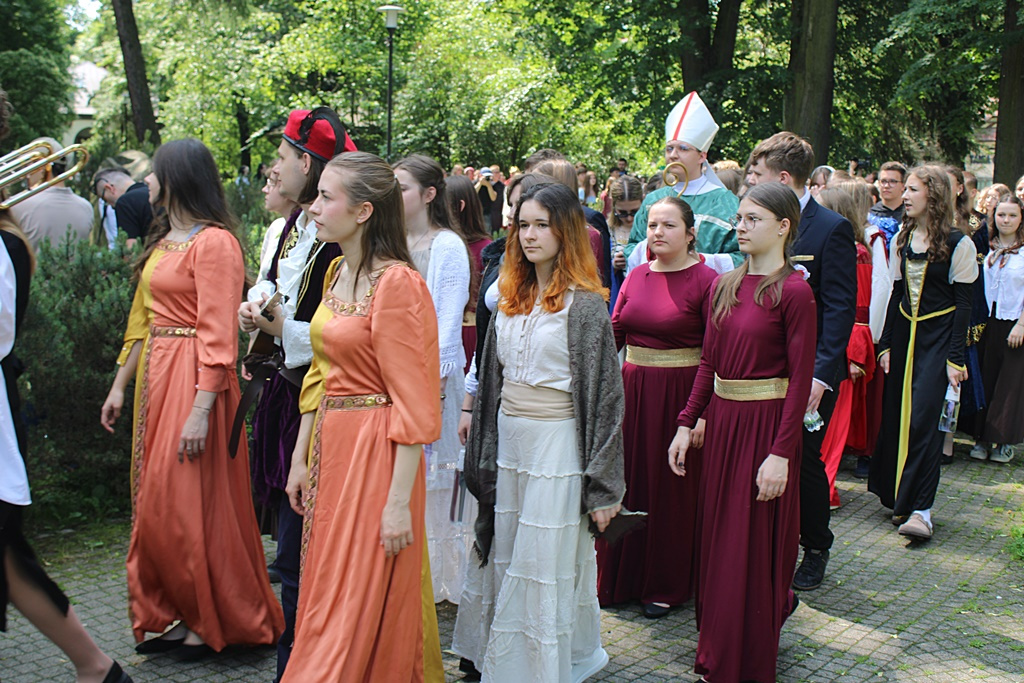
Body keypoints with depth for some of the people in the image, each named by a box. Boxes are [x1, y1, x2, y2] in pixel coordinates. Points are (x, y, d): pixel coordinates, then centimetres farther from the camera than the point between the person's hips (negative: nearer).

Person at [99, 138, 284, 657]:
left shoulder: (214, 242, -14)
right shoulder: (162, 241, 15)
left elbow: (218, 333, -20)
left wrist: (201, 409, -24)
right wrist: (118, 387, 18)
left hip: (195, 378, -9)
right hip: (155, 376, 9)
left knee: (193, 502, -2)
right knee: (156, 502, 13)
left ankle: (215, 621, 14)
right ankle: (179, 614, 26)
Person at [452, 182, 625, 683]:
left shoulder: (584, 304, -10)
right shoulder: (511, 298, 10)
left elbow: (604, 394, -11)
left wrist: (603, 485, -12)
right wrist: (481, 454, 17)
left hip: (556, 444, -7)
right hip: (508, 440, 7)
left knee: (544, 567, 1)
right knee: (503, 560, 14)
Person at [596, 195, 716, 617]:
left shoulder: (705, 281, -10)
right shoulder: (636, 276, 9)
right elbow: (614, 332, 7)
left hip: (679, 393, -6)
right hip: (632, 388, 6)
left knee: (672, 488, 5)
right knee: (626, 481, 13)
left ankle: (667, 586, 21)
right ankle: (621, 578, 28)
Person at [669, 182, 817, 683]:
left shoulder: (793, 292, -13)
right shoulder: (723, 287, 8)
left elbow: (800, 379, -15)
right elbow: (708, 363, 11)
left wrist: (781, 453, -19)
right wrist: (687, 424, 5)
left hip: (765, 425, -7)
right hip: (721, 420, 7)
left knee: (755, 545, 4)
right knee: (717, 539, 16)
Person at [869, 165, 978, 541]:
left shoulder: (958, 244, -7)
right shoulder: (901, 240, 9)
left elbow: (963, 304, -7)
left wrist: (956, 357, -11)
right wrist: (887, 343, 7)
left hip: (938, 337, -5)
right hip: (904, 333, 5)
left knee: (924, 417, -12)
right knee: (896, 415, 5)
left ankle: (919, 508, -10)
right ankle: (897, 495, 19)